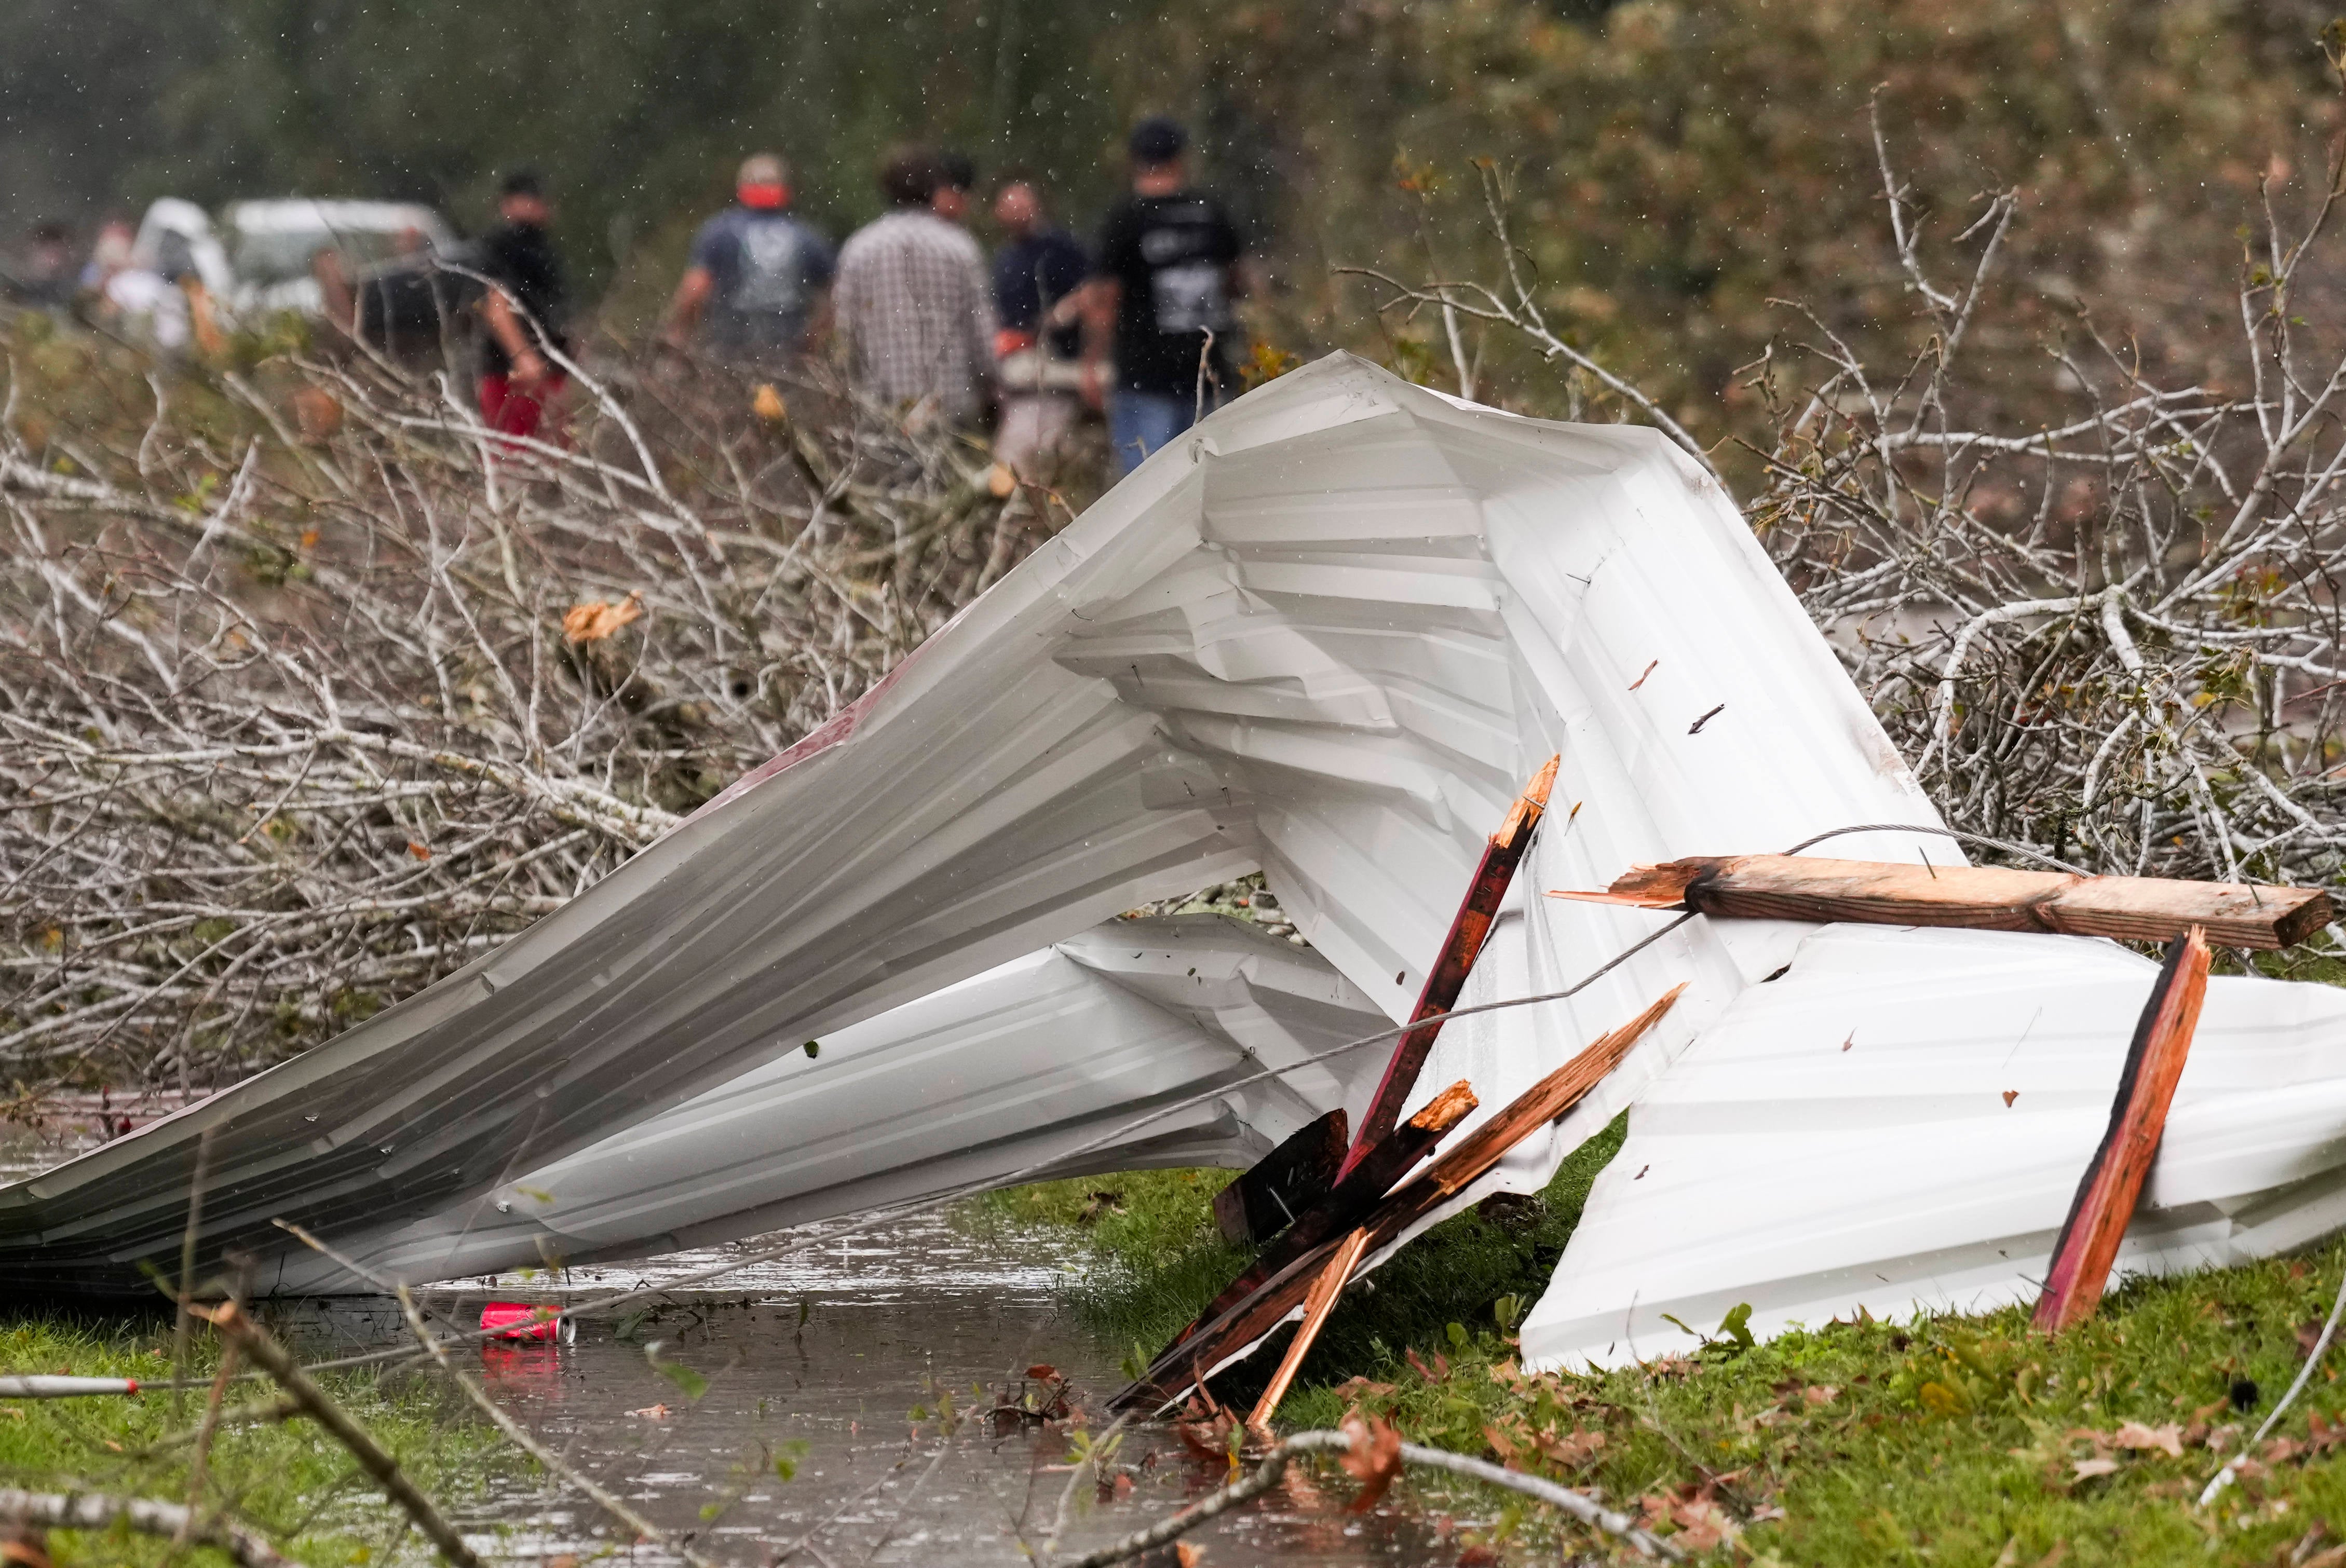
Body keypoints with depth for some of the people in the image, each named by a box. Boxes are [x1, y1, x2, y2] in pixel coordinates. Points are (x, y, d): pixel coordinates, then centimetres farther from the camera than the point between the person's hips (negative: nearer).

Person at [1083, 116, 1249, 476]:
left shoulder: (1124, 219, -8)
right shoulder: (1211, 213, 5)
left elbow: (1104, 300, -9)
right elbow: (1239, 282, 18)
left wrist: (1092, 364, 0)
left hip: (1145, 376, -4)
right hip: (1209, 375, 4)